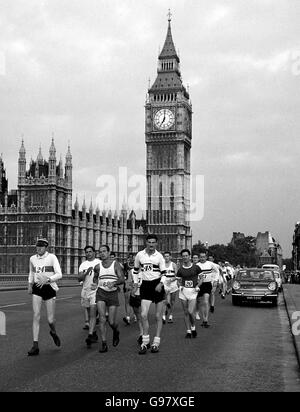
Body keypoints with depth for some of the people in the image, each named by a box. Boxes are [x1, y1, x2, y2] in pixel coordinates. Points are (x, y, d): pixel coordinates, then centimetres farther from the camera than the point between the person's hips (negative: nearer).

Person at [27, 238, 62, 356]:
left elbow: (59, 274, -13)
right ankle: (35, 346, -7)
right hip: (37, 289, 3)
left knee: (50, 320, 0)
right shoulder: (32, 259, 6)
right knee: (36, 316, -10)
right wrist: (30, 285, 15)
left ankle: (53, 332, 36)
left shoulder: (52, 257, -7)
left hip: (49, 288, -3)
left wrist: (47, 279, -25)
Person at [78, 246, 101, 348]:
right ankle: (94, 334, 25)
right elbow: (79, 278, 0)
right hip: (85, 291, 5)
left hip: (95, 291, -5)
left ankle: (90, 336, -19)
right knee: (90, 315, 13)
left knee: (92, 314, -14)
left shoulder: (99, 263, 1)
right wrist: (86, 273, -16)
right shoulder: (83, 265, 11)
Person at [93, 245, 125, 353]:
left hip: (113, 293, -2)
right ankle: (104, 343, -3)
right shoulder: (97, 266, 6)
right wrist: (95, 284, 4)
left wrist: (114, 283, -28)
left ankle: (116, 332, 34)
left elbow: (122, 279, -9)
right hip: (101, 293, 2)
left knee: (112, 322, -1)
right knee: (102, 319, -11)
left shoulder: (116, 264, -2)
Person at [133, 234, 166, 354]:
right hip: (145, 286, 1)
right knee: (143, 315, -10)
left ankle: (156, 342, 16)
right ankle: (145, 342, 3)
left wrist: (160, 283, -17)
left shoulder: (159, 256, -3)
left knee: (158, 316, 5)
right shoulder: (139, 255, 2)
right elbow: (135, 270, 16)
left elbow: (164, 273, -1)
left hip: (157, 285, -1)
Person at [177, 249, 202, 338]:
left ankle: (193, 327, 13)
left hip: (193, 291, -2)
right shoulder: (180, 270, 4)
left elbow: (201, 279, 7)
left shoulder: (196, 268, -1)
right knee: (186, 312, 5)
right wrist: (181, 286, -3)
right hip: (183, 291, 2)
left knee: (191, 312, -12)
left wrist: (197, 286, -8)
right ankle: (188, 331, 15)